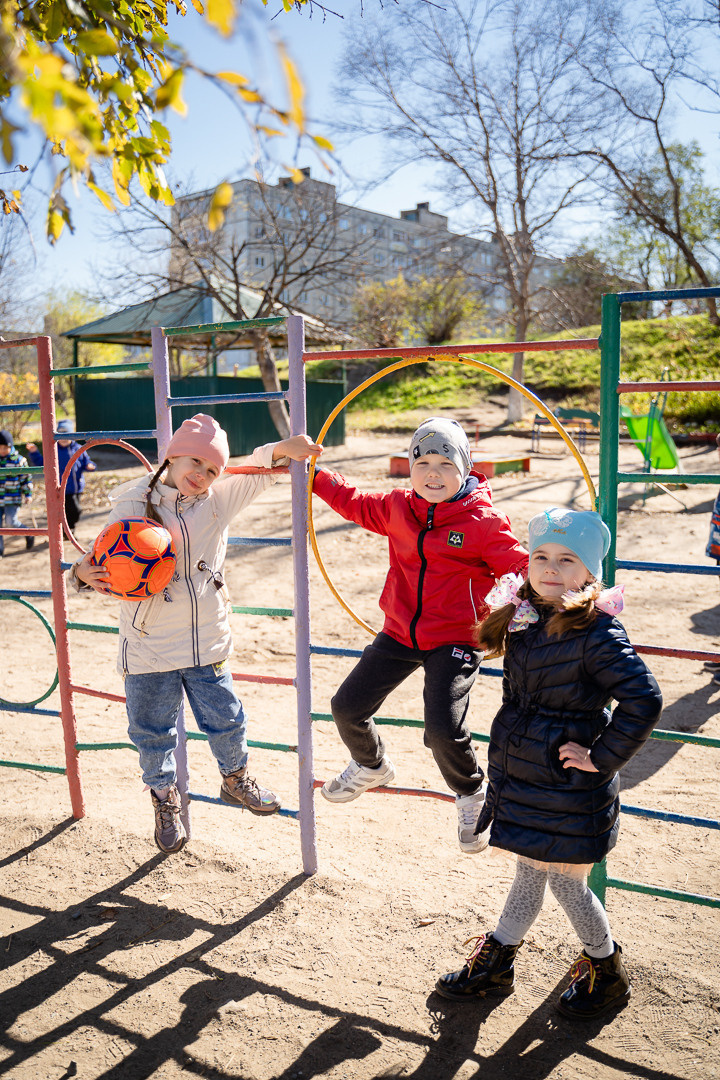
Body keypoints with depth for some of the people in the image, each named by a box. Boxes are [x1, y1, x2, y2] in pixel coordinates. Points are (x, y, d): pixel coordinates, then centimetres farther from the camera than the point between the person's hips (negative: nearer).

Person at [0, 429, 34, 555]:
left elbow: (26, 478, 2)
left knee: (10, 522, -14)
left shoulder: (19, 460, -4)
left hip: (13, 499, -4)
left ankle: (28, 534, 13)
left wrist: (28, 494, -1)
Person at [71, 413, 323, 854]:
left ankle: (236, 779, 43)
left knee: (226, 719, 15)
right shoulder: (133, 503, -9)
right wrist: (86, 573, -26)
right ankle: (165, 799, 37)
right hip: (149, 647, -2)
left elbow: (258, 471, 5)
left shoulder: (219, 499, -1)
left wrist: (283, 449, -17)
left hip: (207, 642, 2)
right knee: (153, 730, 11)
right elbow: (112, 566, -4)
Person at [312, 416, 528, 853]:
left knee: (443, 729, -20)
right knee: (348, 706, 9)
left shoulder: (485, 522, -12)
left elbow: (523, 570, -11)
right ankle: (372, 766, 43)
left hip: (455, 641, -5)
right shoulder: (398, 507, 2)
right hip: (400, 634, 6)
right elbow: (356, 503, 20)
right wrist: (316, 475, 17)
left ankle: (472, 794, 16)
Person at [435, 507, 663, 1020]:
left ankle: (608, 972, 35)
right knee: (530, 872, 21)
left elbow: (644, 700, -28)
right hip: (520, 776, 6)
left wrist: (602, 759, -20)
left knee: (566, 882, 9)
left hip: (569, 785, -6)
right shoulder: (523, 621, 2)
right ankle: (496, 963, 38)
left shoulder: (596, 633, -22)